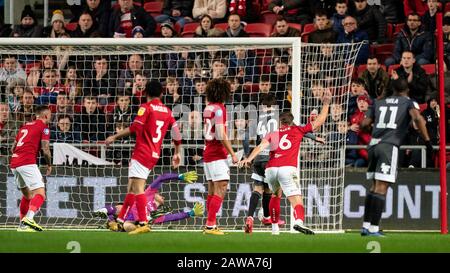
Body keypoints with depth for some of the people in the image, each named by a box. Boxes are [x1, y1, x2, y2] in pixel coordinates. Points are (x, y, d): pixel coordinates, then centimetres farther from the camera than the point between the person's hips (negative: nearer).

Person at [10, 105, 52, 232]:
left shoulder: (25, 125, 23)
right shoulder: (43, 126, 2)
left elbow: (13, 148, 26)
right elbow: (45, 150, -6)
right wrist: (49, 165, 9)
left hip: (14, 164, 8)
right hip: (28, 163, -8)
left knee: (27, 194, 24)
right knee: (40, 194, -14)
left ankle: (22, 224, 24)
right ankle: (29, 219, -36)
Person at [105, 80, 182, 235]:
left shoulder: (146, 107, -6)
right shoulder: (167, 111, 13)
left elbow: (134, 128, -18)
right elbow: (177, 133, 13)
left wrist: (115, 137, -13)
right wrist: (177, 153, 24)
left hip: (142, 152, -8)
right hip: (155, 155, 8)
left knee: (137, 188, -12)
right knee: (131, 187, 16)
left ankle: (143, 223, -22)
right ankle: (120, 220, 23)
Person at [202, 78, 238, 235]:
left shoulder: (208, 108, 11)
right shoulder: (219, 109, -14)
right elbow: (221, 135, -18)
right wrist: (232, 154, -13)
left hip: (208, 153, 9)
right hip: (218, 155, -9)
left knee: (212, 191, 11)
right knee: (221, 189, -10)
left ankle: (210, 225, 12)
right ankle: (210, 225, -16)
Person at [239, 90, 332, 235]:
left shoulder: (272, 133, 21)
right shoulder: (298, 130, 19)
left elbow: (262, 146, 3)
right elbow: (319, 121, 25)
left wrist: (249, 159, -10)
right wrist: (326, 104, 36)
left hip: (270, 169, 3)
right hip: (288, 168, -3)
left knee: (276, 195, 31)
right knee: (296, 200, -14)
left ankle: (275, 227, 32)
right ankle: (298, 221, -44)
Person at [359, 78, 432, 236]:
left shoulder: (379, 103, 21)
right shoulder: (409, 103, 9)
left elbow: (364, 124, 15)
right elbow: (417, 117, -11)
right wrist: (427, 140, -9)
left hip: (373, 145, 5)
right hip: (389, 146, -5)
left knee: (375, 186, 15)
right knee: (381, 187, -8)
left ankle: (366, 226, 14)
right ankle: (373, 228, -14)